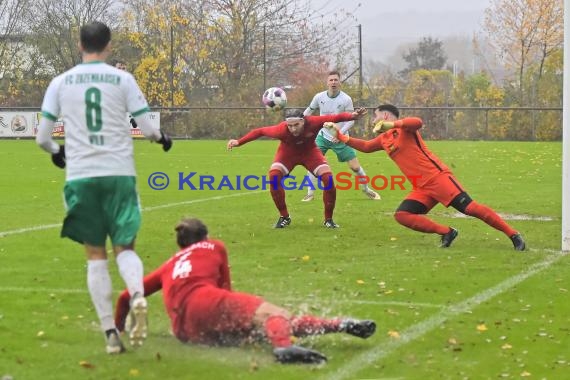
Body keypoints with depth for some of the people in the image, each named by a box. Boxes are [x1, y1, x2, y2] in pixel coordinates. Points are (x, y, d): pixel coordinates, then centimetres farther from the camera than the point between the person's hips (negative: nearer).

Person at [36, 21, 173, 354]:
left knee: (96, 255, 8)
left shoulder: (60, 83, 6)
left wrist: (56, 151, 29)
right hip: (119, 173, -1)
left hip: (81, 176, 1)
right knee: (125, 247, 8)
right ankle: (137, 296, -24)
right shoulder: (122, 79, 2)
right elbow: (147, 128, 1)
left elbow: (42, 137, 7)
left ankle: (111, 333, 1)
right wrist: (162, 138, 24)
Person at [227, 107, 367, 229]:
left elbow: (335, 117, -30)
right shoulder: (282, 129, -37)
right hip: (287, 153, -1)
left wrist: (352, 116, -44)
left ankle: (328, 219, 4)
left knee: (328, 178, -16)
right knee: (274, 176, -26)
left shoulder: (313, 122, -37)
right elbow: (260, 131, -24)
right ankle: (284, 217, -6)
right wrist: (238, 142, -25)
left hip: (309, 152, 1)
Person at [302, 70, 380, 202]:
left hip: (340, 139, -2)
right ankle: (310, 193, 0)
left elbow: (351, 120, -10)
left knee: (355, 166, -2)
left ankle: (366, 189, 22)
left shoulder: (346, 99, -14)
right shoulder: (319, 97, -8)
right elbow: (308, 112, 8)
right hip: (323, 136, 2)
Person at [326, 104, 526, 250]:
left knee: (470, 208, -16)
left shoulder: (404, 128, -4)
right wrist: (341, 137, 27)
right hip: (421, 188, 8)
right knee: (402, 215, -11)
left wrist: (392, 125, -35)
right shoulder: (383, 139, 20)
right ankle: (446, 233, -7)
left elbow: (418, 122, -27)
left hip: (437, 177, -8)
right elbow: (366, 146, 36)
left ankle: (514, 235, -12)